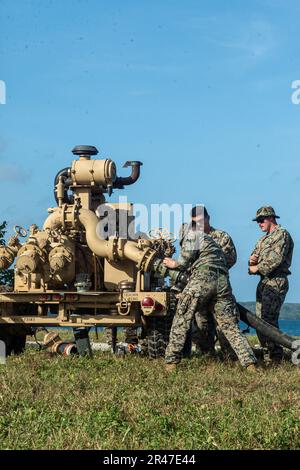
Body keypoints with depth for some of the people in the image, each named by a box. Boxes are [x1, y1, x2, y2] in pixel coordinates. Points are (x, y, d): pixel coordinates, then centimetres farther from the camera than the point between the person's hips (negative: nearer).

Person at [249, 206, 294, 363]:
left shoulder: (282, 234, -4)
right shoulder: (263, 240, 24)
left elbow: (276, 259, -17)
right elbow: (254, 256, 22)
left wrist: (257, 268, -10)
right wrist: (252, 260, -2)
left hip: (276, 282, -9)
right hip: (264, 282, 9)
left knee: (268, 320, -16)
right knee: (260, 320, 7)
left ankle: (274, 357, -14)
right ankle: (267, 355, 11)